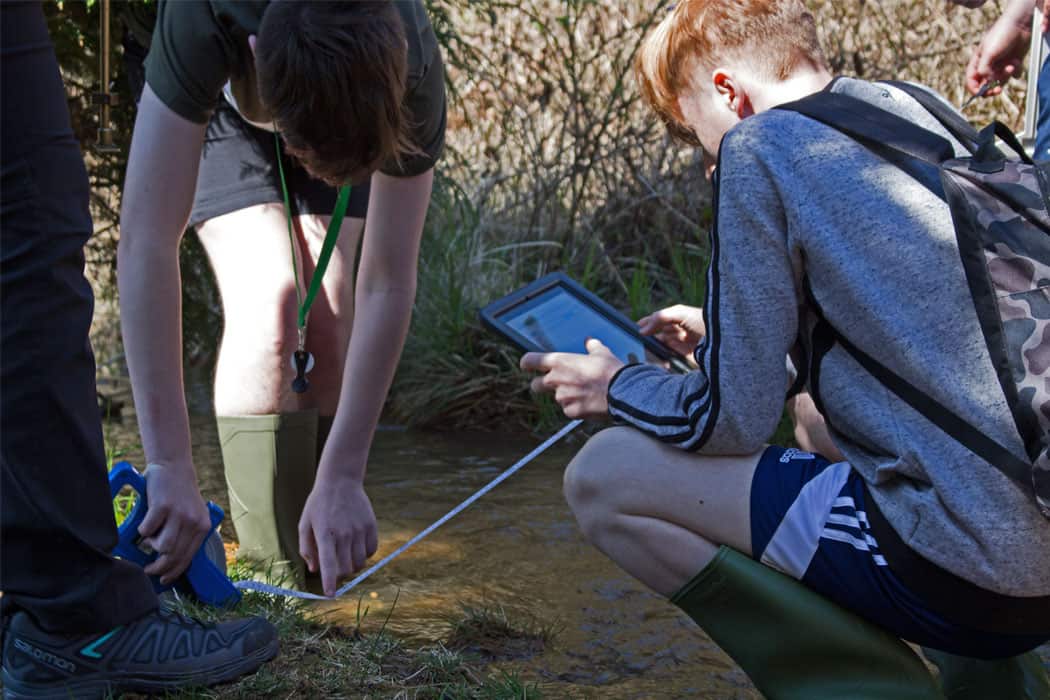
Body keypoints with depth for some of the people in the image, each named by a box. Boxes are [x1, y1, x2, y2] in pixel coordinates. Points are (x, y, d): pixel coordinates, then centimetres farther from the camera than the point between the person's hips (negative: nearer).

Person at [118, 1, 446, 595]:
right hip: (224, 110, -1)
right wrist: (169, 464, -51)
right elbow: (147, 240, -47)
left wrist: (342, 479, -36)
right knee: (270, 304, -21)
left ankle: (318, 568, 6)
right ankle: (274, 570, -14)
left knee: (327, 318, -10)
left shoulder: (410, 65, -39)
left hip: (356, 122, 2)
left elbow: (387, 286, -34)